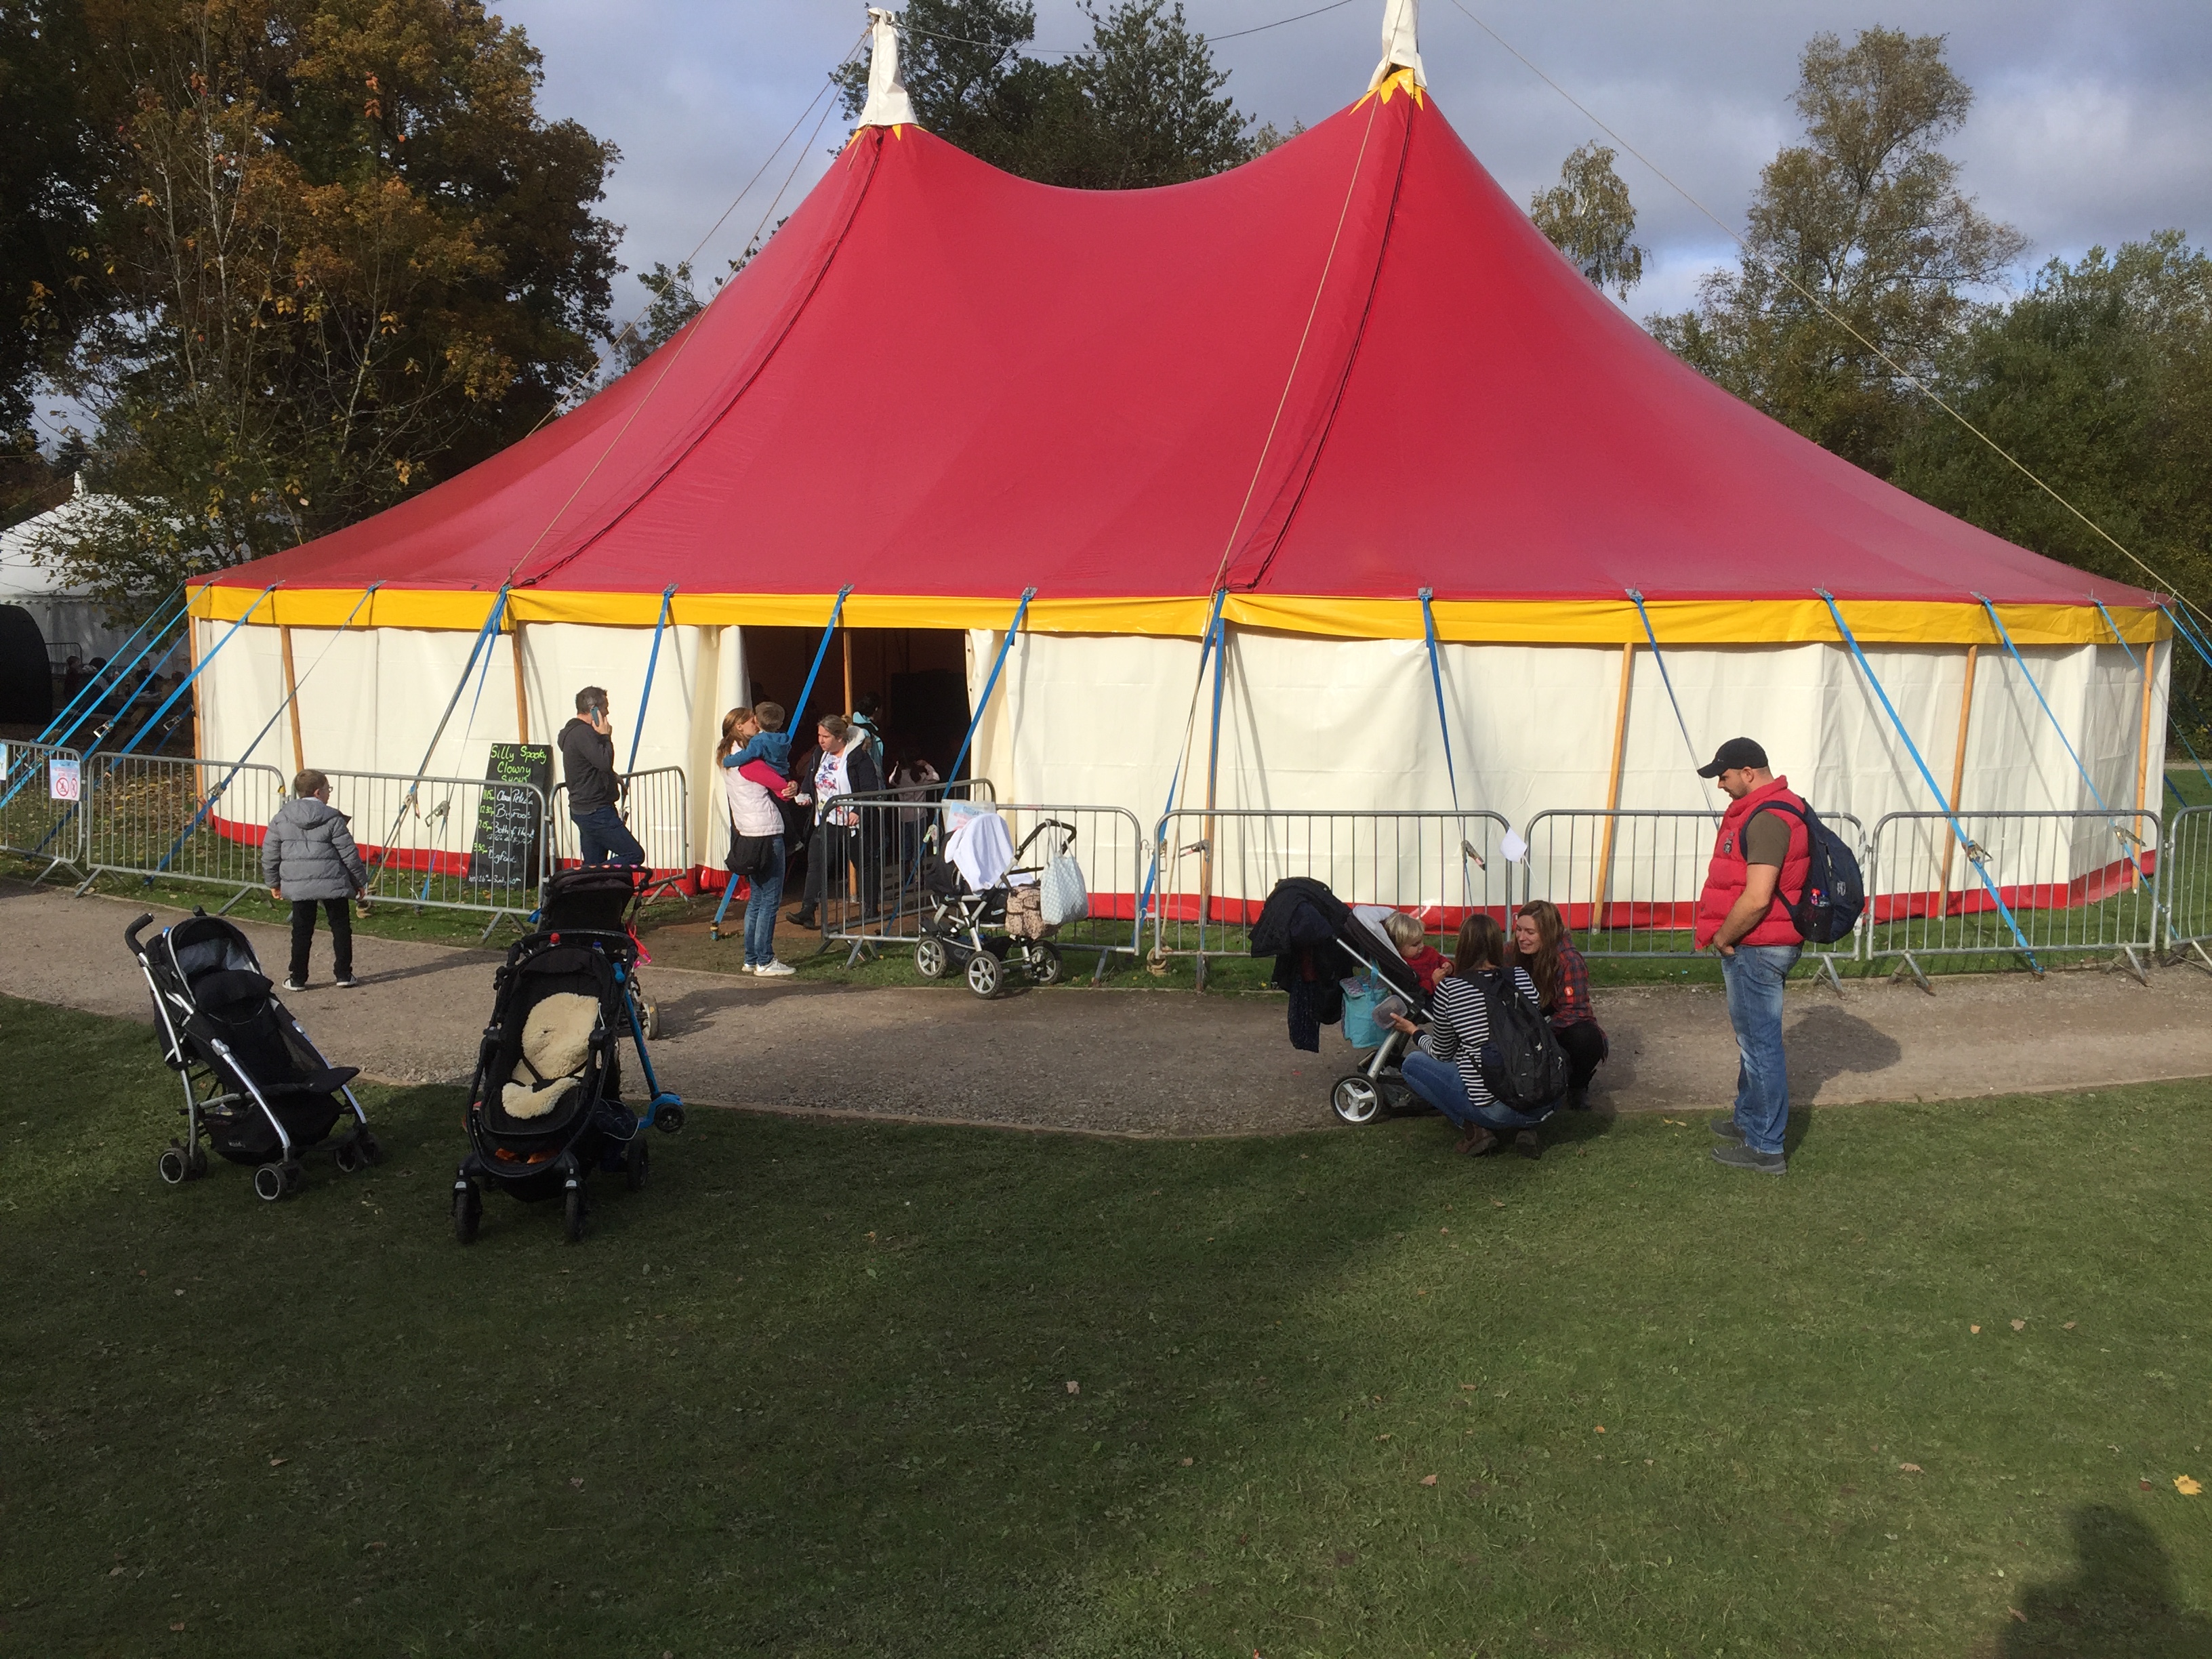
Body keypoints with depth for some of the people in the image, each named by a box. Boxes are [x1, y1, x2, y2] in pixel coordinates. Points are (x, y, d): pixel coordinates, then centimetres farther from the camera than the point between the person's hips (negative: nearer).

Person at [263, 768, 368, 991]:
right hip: (333, 883, -3)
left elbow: (269, 853, 8)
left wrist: (273, 883, 20)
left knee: (301, 931, 9)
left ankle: (298, 978, 11)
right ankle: (343, 975, 12)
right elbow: (349, 853, -5)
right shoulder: (332, 818, -6)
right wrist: (360, 880, 8)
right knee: (340, 927, 10)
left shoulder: (281, 818, 4)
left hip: (297, 884, 3)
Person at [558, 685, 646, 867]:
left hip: (584, 811, 11)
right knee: (635, 855, -11)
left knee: (593, 865, 10)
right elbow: (605, 762, -26)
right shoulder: (583, 733, -16)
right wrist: (606, 736, -12)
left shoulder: (573, 731, 17)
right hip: (596, 812, -11)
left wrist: (612, 777, 17)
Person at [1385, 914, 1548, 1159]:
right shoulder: (1521, 978, 5)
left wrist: (1413, 1031, 27)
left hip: (1493, 1108, -4)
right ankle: (1525, 1128, 11)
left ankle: (1476, 1128, 3)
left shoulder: (1448, 989, -5)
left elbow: (1442, 1054, 7)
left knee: (1413, 1062, 15)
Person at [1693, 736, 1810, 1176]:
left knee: (1760, 1045, -2)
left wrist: (1723, 937, -14)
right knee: (1753, 1040, 23)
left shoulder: (1767, 820, -23)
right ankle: (1748, 1119, 38)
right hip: (1755, 946, 11)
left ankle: (1766, 1148, 5)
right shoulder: (1760, 810, 11)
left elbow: (1756, 899, -29)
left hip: (1755, 948, -11)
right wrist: (1725, 934, 13)